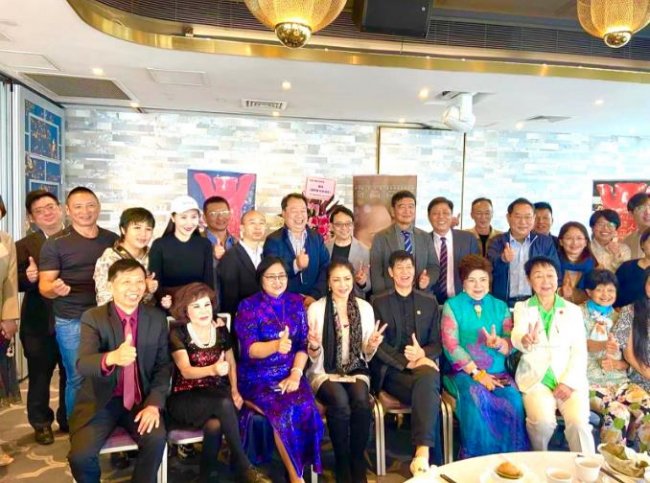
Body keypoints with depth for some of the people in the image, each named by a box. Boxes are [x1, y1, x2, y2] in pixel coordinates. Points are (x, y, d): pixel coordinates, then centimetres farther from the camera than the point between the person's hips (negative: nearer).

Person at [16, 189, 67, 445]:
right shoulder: (24, 246, -2)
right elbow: (17, 283, -9)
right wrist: (28, 277, -28)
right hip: (40, 322, -1)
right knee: (39, 375, 12)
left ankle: (68, 419, 33)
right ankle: (41, 423, 31)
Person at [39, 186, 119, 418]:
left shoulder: (113, 239, 7)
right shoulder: (55, 243, -3)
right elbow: (44, 285, -5)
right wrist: (55, 289, -28)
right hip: (71, 321, -3)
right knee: (77, 379, 5)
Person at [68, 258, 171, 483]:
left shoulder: (158, 318, -1)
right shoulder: (92, 318, -9)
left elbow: (163, 366, 1)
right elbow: (82, 365, -23)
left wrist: (154, 404, -14)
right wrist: (111, 358, -46)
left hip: (141, 401, 1)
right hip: (100, 401, 0)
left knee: (157, 439, -24)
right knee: (80, 455, -20)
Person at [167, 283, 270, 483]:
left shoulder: (220, 328, 4)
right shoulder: (178, 333, -8)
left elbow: (231, 362, 15)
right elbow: (186, 371, -19)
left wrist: (234, 390, -2)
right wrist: (213, 370, -40)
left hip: (215, 396, 3)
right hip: (185, 399, -3)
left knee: (215, 425, -32)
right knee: (225, 403, -32)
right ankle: (243, 466, -18)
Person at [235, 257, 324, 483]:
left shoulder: (296, 302, 6)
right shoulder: (248, 306, -5)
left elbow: (304, 343, 3)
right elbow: (250, 349, -15)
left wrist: (296, 374, -13)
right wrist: (276, 345, -35)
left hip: (289, 374, 3)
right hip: (257, 377, -3)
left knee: (305, 407, -25)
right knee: (284, 410, -27)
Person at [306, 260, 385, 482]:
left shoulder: (365, 307, 4)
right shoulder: (316, 309, -4)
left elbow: (366, 356, 8)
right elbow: (313, 358, 0)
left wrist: (372, 346, -14)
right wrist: (314, 347, -23)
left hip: (356, 371, 2)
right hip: (324, 373, -2)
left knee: (361, 401, -30)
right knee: (340, 403, -32)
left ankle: (358, 462, -10)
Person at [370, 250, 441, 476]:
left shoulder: (429, 301, 16)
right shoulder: (379, 303, 10)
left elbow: (438, 342, 11)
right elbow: (378, 344, -1)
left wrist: (422, 354, -13)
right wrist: (407, 362, -16)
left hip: (423, 364, 2)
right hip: (392, 370, -1)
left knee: (428, 378, -36)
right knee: (427, 391, -33)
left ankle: (422, 451, -39)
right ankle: (422, 450, -26)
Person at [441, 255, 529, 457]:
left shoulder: (500, 306, 14)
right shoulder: (452, 306, 5)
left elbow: (511, 344, 5)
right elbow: (451, 346, -5)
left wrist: (498, 343, -20)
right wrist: (477, 373, -14)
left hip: (497, 372, 3)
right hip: (464, 372, -3)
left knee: (513, 398, -27)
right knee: (477, 397, -32)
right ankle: (476, 459, -17)